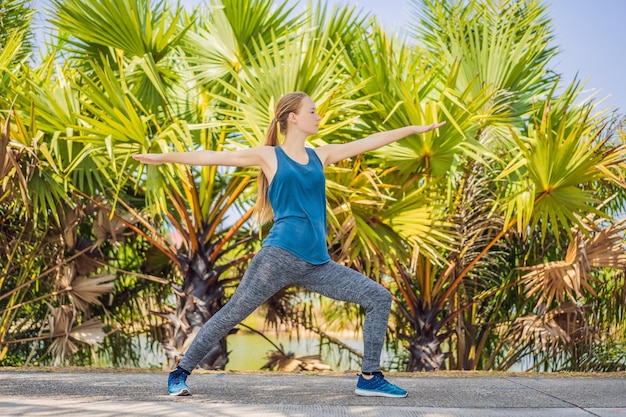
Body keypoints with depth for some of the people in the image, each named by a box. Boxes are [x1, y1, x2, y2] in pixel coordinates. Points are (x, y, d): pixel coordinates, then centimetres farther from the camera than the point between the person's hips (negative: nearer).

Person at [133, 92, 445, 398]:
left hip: (317, 264, 6)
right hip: (281, 256, -5)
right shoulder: (269, 156, 3)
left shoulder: (321, 156, 16)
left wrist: (416, 128, 22)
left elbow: (370, 142, 18)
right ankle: (180, 373, 10)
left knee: (379, 298, 1)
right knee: (231, 314, -6)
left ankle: (370, 378, 6)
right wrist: (164, 157, -3)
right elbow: (213, 157, 1)